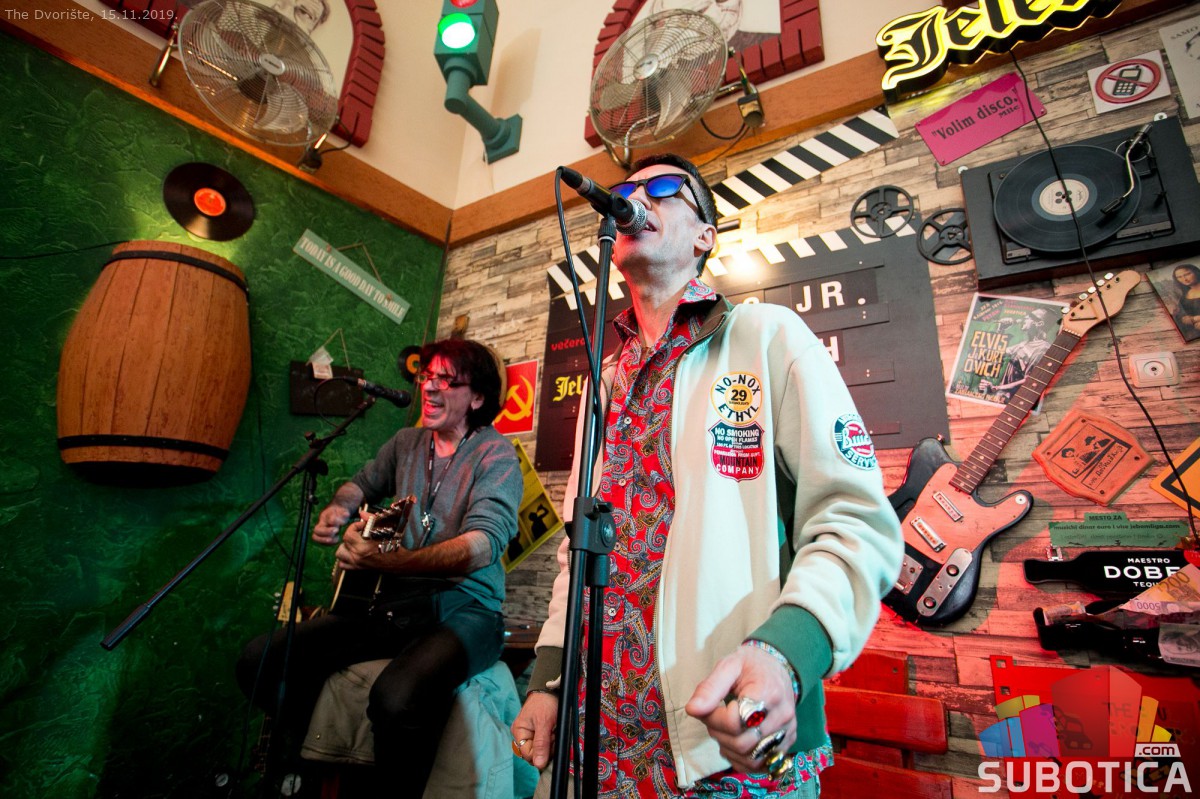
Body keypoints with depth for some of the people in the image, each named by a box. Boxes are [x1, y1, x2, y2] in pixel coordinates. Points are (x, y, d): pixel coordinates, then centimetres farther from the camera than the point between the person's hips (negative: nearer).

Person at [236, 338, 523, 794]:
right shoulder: (407, 443, 10)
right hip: (393, 604, 7)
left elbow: (483, 546, -27)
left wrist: (386, 562, -39)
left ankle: (397, 784, -4)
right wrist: (337, 511, 5)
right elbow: (362, 485, 29)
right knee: (260, 662, -4)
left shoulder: (496, 456, -11)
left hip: (462, 608, -6)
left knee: (396, 698, -35)